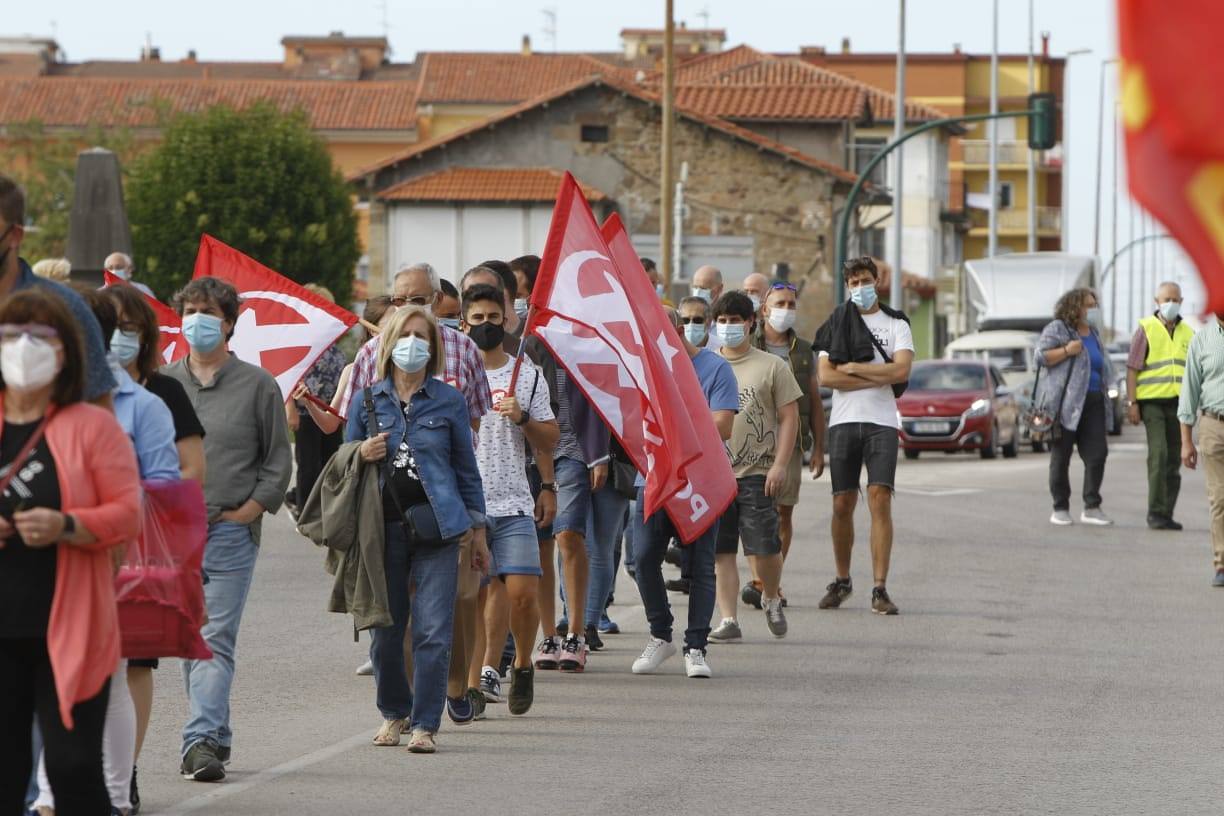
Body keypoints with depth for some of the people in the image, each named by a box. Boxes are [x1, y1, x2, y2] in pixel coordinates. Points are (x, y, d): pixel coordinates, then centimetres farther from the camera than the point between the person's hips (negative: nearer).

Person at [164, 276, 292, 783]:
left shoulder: (257, 384, 3)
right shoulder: (162, 382, 9)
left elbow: (278, 459, 6)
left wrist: (249, 510, -3)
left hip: (230, 531, -3)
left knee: (214, 640, -11)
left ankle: (202, 741, -18)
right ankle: (216, 738, 18)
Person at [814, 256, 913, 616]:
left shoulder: (896, 324, 8)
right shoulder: (836, 324, 11)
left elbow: (901, 371, -8)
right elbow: (826, 375, -2)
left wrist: (853, 368, -6)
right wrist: (878, 377, -7)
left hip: (882, 423, -2)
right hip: (844, 422, 2)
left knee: (880, 501, -10)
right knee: (842, 505, 3)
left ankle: (880, 589, -11)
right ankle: (842, 581, 18)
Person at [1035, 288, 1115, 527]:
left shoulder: (1093, 334, 19)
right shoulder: (1057, 329, -2)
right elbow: (1041, 357, -10)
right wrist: (1066, 351, -20)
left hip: (1092, 402, 6)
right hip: (1064, 403, -6)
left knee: (1097, 453, -6)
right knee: (1061, 457, 0)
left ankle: (1092, 507, -3)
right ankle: (1060, 509, 7)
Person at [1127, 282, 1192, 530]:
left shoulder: (1188, 333, 14)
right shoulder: (1146, 329, 1)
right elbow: (1132, 369, -2)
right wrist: (1132, 403, -10)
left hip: (1179, 403, 5)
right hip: (1152, 400, -5)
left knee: (1174, 460, 5)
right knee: (1158, 454, -15)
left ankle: (1166, 514, 11)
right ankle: (1156, 512, -14)